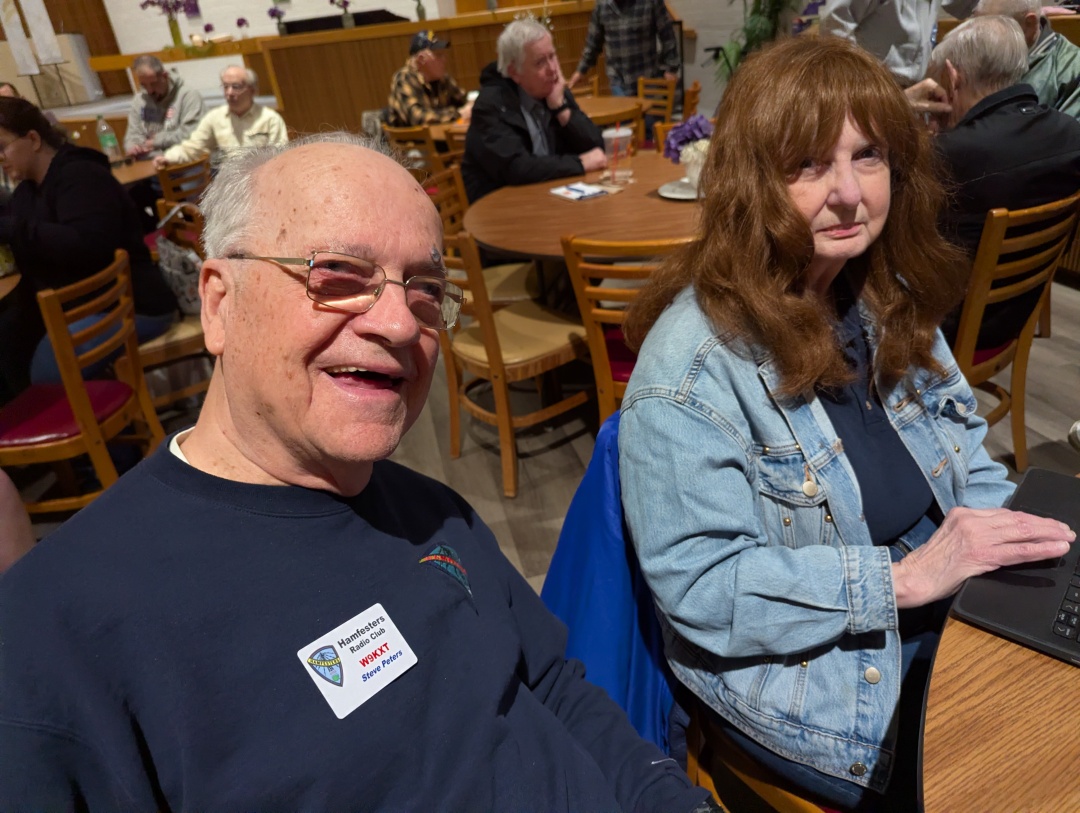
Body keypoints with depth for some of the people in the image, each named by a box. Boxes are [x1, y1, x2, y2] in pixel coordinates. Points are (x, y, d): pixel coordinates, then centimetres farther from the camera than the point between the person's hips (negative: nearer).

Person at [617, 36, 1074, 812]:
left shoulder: (889, 299, 0)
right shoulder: (693, 360, -23)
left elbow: (962, 445, 12)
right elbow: (700, 588, -22)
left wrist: (1014, 533, -6)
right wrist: (901, 576, -24)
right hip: (806, 675, -6)